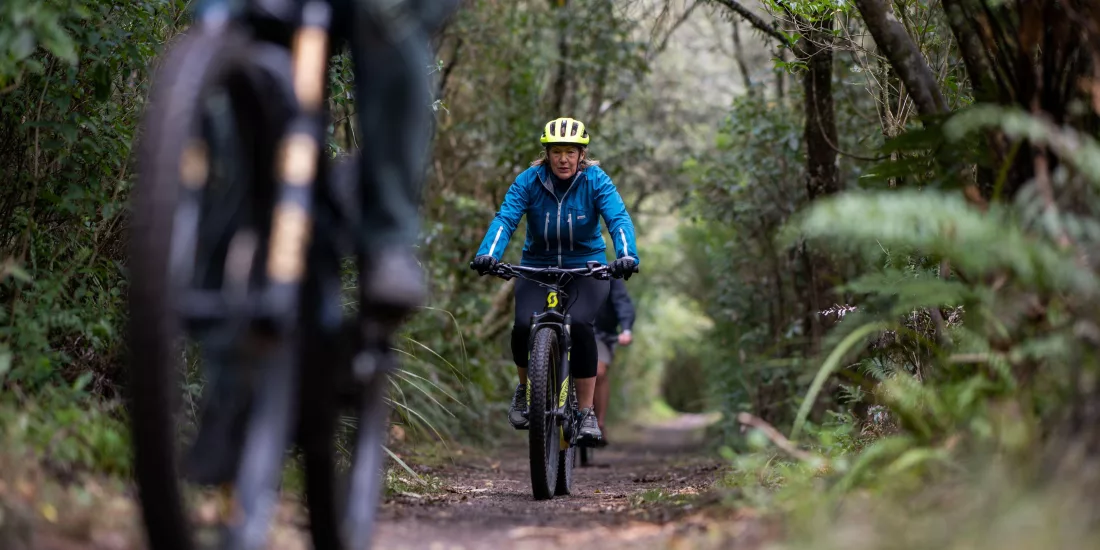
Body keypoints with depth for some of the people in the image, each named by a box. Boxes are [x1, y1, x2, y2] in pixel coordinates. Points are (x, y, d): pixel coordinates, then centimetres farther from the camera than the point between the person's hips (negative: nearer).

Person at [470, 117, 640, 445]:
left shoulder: (596, 181, -10)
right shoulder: (529, 181, -9)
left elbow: (618, 219, -22)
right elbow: (505, 219, -20)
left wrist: (627, 256, -42)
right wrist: (487, 254, -38)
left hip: (586, 269, -1)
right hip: (537, 267, 1)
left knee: (579, 324, -29)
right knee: (524, 326, -25)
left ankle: (587, 413, -16)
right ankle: (526, 387, 9)